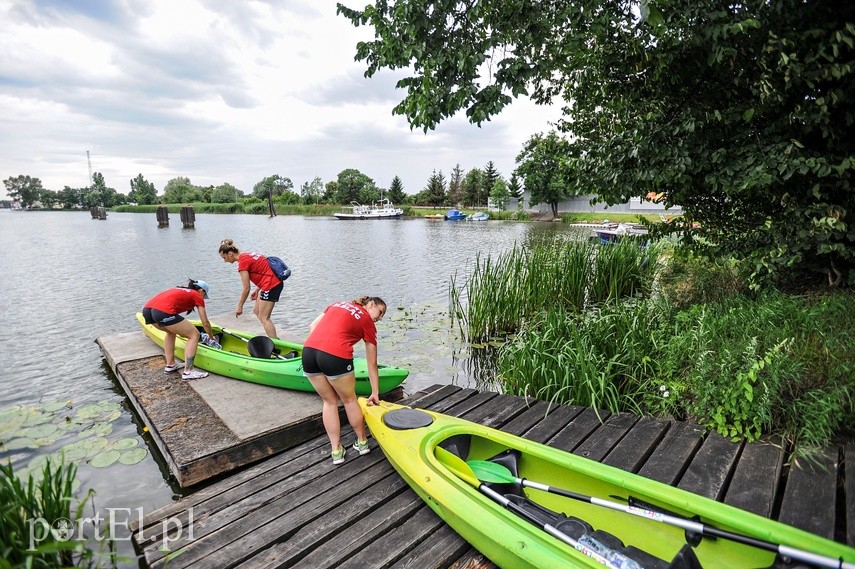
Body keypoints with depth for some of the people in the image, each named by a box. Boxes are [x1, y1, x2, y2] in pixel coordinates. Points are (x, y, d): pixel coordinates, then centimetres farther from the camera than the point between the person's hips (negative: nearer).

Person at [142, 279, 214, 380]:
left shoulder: (179, 290, 34)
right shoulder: (197, 296, 16)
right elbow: (205, 323, 18)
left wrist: (181, 330, 56)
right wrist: (211, 337, 34)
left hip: (147, 309, 9)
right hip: (163, 312, -8)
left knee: (171, 331, 34)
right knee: (194, 335, 5)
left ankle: (170, 365, 35)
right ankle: (188, 371, 1)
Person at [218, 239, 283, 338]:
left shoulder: (242, 262, -13)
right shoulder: (247, 255, 14)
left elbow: (246, 289, -12)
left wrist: (239, 306, -3)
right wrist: (257, 290, 16)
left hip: (271, 285, -10)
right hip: (276, 282, 10)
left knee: (264, 318, -2)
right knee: (256, 311, 18)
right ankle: (274, 338, 19)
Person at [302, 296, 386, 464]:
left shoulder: (337, 304, 27)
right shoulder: (367, 322, 13)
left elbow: (312, 326, 19)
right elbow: (372, 364, 16)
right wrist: (375, 393, 24)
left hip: (308, 351, 5)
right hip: (335, 356, -5)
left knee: (329, 401, 23)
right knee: (349, 400, 20)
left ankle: (336, 451, 30)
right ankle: (362, 442, 38)